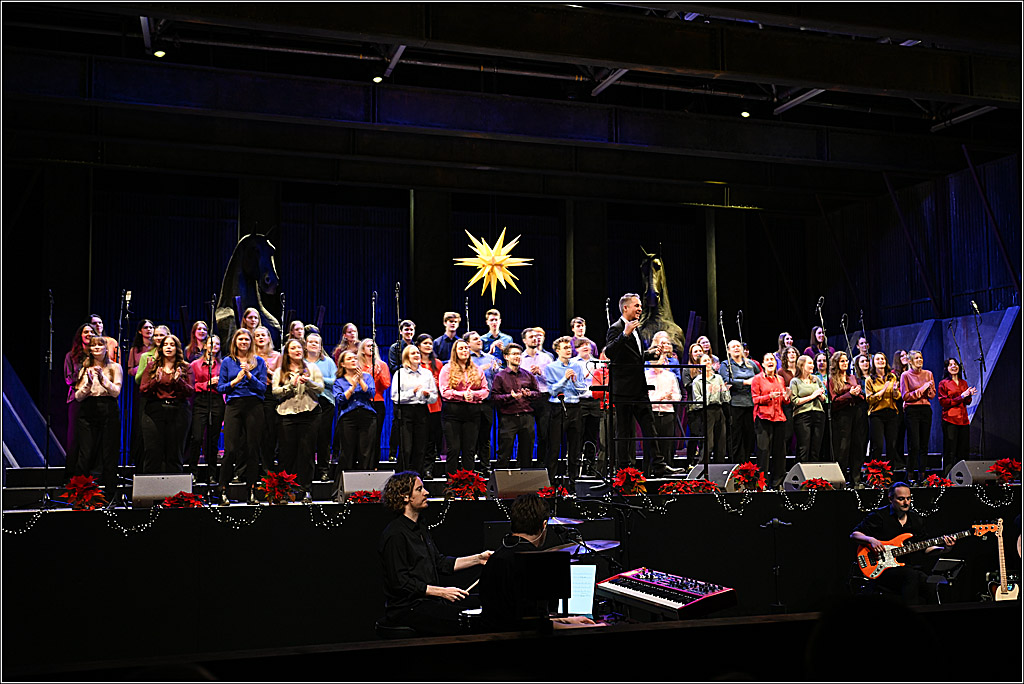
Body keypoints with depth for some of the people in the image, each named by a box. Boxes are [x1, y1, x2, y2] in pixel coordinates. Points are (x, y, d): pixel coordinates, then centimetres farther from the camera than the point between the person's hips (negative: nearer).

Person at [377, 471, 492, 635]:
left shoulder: (420, 527, 17)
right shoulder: (394, 535, -15)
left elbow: (440, 563, 21)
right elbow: (400, 582, -19)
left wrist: (477, 559, 11)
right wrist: (442, 592, -18)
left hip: (428, 601, 10)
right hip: (407, 608, -9)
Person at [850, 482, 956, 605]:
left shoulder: (916, 519, 16)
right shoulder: (879, 516, -1)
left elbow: (924, 548, 21)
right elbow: (854, 534, 0)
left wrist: (944, 549, 4)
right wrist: (871, 540, -18)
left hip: (912, 567, 5)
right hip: (884, 570, -5)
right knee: (911, 576, -34)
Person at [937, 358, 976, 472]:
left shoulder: (964, 383, 16)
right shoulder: (943, 383, 0)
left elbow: (967, 402, 19)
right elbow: (943, 402, -8)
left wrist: (969, 395, -3)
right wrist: (961, 397, -14)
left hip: (963, 420, 6)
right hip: (950, 420, -6)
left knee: (964, 450, 4)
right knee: (950, 451, -7)